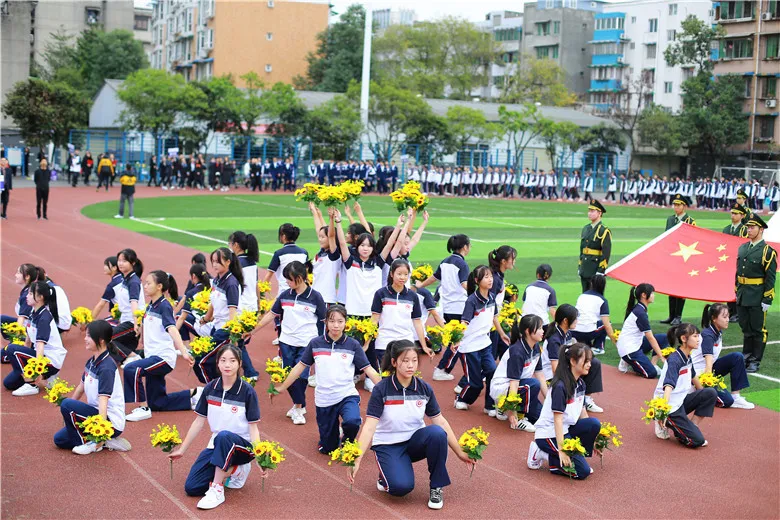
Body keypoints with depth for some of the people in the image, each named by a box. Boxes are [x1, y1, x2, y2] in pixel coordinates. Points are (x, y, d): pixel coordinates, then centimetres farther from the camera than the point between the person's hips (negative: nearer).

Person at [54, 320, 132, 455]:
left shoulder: (106, 367, -22)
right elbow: (81, 387, 19)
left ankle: (88, 443, -7)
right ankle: (106, 442, 5)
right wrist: (68, 413, 24)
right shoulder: (91, 362, 6)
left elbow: (103, 401, -30)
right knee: (59, 439, 7)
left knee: (67, 404, -22)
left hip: (112, 423, -9)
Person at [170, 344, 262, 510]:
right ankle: (234, 470, 9)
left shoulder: (247, 391, -13)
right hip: (217, 446, 5)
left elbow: (253, 428, -12)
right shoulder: (210, 388, -1)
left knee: (224, 436, -40)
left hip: (242, 446, -5)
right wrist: (182, 450, 10)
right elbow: (199, 421, 7)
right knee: (191, 488, -12)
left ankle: (217, 490, -27)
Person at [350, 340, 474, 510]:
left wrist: (460, 453, -1)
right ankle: (388, 472, 7)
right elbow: (369, 427, -22)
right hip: (387, 445, -3)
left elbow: (440, 422, 0)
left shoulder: (424, 389, -6)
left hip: (415, 441, 3)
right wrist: (356, 460, -32)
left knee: (437, 432, -30)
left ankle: (436, 487, -11)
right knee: (401, 486, -30)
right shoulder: (381, 389, -16)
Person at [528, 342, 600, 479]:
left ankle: (577, 455, -3)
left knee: (594, 423, -17)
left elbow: (582, 412, 13)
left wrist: (590, 440, 13)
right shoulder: (560, 386, -20)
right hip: (549, 434, -8)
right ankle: (543, 454, -1)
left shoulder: (580, 384, 6)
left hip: (566, 429, 8)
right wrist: (561, 449, -26)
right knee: (582, 472, -15)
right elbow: (558, 419, -23)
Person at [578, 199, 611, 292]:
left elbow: (606, 253, -14)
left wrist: (601, 271, -18)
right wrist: (580, 267, 16)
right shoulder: (586, 229, 13)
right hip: (585, 270, 7)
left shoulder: (604, 231, -9)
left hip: (596, 271, -7)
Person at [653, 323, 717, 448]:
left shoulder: (687, 358, 7)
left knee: (711, 393, -2)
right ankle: (664, 424, 5)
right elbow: (668, 386, -32)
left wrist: (702, 393, 43)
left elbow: (693, 376, 28)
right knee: (696, 440, -14)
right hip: (670, 407, -9)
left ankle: (693, 425, 3)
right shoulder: (674, 360, -21)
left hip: (681, 401, 9)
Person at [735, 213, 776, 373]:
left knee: (758, 330, 3)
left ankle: (755, 361, 10)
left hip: (757, 299, -6)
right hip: (742, 298, 6)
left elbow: (770, 278, -12)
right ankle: (746, 356, 26)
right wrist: (737, 292, 14)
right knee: (746, 328, 15)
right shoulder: (742, 248, 10)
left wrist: (767, 300, -14)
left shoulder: (767, 251, -10)